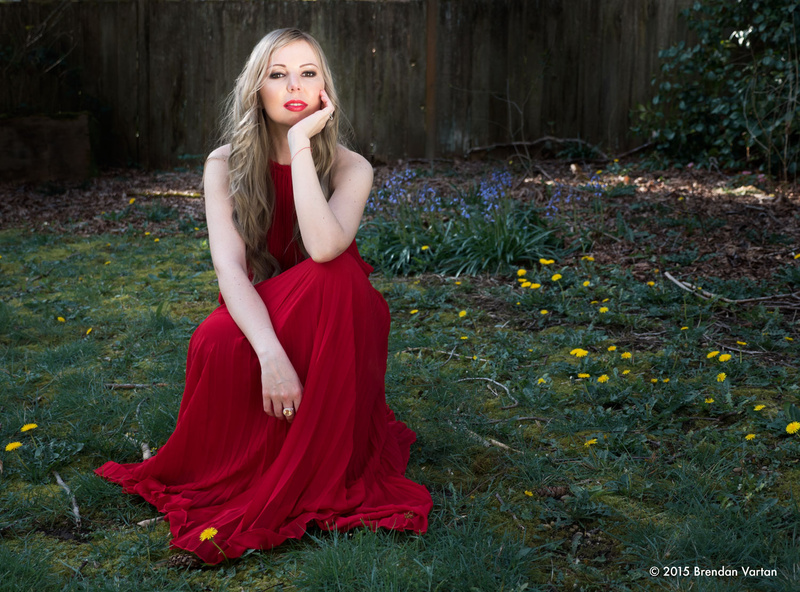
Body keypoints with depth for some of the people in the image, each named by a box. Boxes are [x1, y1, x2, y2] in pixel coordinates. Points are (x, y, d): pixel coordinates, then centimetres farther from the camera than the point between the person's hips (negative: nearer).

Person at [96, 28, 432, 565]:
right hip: (259, 318, 0)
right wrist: (271, 355, -38)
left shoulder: (350, 168, -10)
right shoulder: (226, 166, -8)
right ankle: (230, 478, -6)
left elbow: (323, 249, -32)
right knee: (215, 345, -36)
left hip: (333, 329, 0)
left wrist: (300, 145, -30)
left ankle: (312, 482, -28)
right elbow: (230, 266, -22)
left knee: (334, 274, -36)